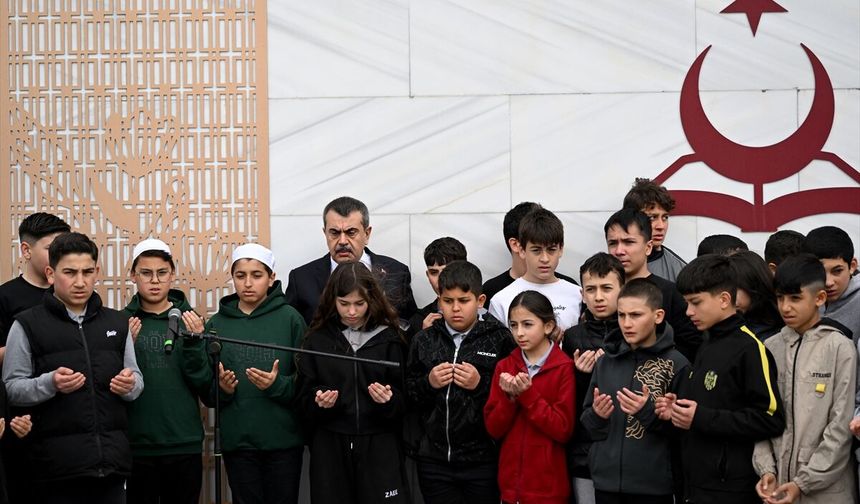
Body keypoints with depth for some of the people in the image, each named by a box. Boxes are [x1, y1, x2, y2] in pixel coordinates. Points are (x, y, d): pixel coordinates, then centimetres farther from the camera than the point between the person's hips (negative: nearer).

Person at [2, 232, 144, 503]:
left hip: (112, 459, 4)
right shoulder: (27, 325, 1)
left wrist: (129, 384, -4)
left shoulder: (117, 322, 16)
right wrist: (50, 383, -20)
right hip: (59, 463, -4)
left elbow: (136, 379, 19)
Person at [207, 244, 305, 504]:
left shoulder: (289, 318, -1)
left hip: (283, 438, -1)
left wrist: (277, 385, -21)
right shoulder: (217, 324, 5)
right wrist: (221, 388, -14)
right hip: (237, 439, 2)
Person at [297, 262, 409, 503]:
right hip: (330, 446, 1)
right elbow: (304, 399, 6)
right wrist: (318, 402, -15)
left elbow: (405, 398, 5)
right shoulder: (317, 339, 5)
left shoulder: (389, 338, 4)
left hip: (380, 446, -1)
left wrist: (390, 400, -16)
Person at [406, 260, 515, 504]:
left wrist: (481, 385, -17)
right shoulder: (424, 341, 7)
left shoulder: (499, 339, -3)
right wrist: (428, 384, -7)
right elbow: (408, 397, 10)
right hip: (434, 459, 3)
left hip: (482, 459, -3)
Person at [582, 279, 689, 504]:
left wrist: (649, 412, -20)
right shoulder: (606, 362, 8)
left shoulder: (676, 364, -5)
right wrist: (597, 416, -8)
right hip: (606, 480, 4)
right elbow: (588, 424, 12)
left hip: (652, 484, -4)